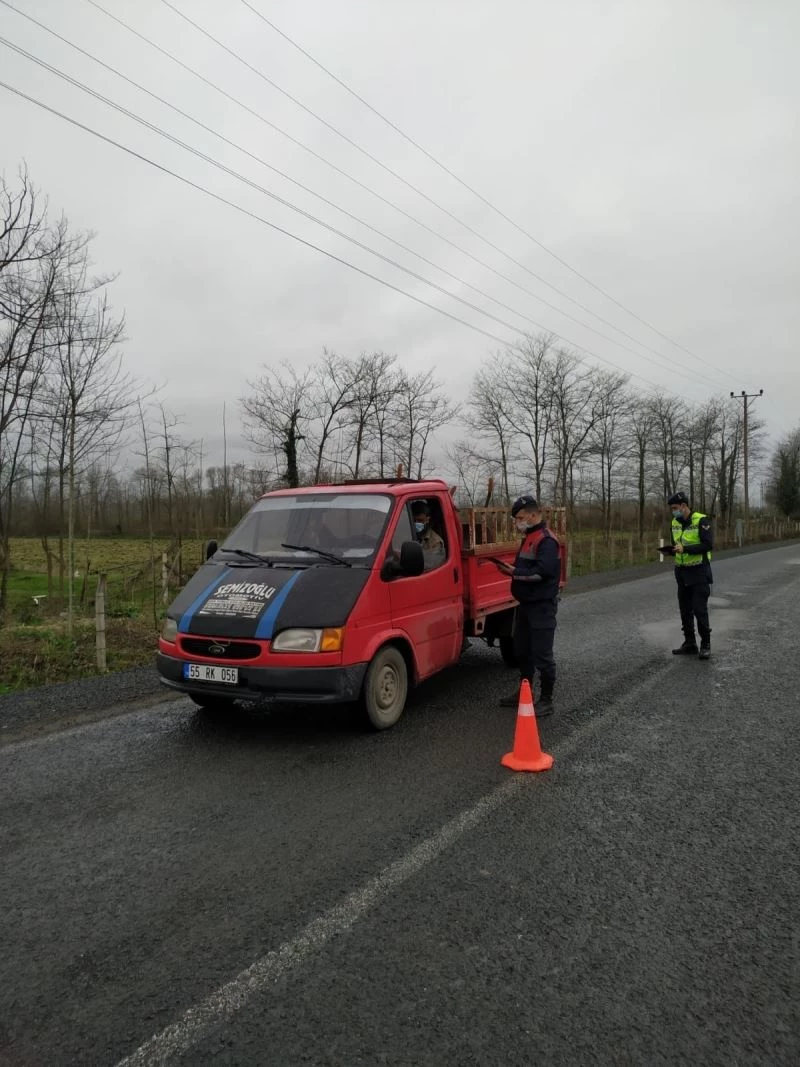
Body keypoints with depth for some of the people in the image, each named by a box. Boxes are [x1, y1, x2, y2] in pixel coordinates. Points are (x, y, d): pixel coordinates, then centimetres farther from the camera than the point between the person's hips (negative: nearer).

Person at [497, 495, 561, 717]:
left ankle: (546, 700, 8)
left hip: (541, 607, -10)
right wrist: (511, 568, 3)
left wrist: (514, 572, -22)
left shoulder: (547, 540, -16)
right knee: (521, 650, 18)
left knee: (541, 654, -3)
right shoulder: (528, 538, 14)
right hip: (524, 604, 10)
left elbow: (543, 571, -27)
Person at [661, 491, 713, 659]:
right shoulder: (675, 522, 6)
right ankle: (690, 644, 19)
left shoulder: (701, 520, -15)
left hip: (699, 571, -7)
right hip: (681, 572, 7)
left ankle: (705, 645, 6)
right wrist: (670, 550, -5)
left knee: (700, 609, -6)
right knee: (685, 610, 10)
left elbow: (708, 545, -21)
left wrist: (685, 549, -29)